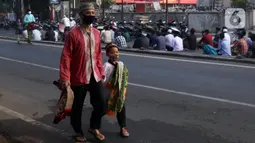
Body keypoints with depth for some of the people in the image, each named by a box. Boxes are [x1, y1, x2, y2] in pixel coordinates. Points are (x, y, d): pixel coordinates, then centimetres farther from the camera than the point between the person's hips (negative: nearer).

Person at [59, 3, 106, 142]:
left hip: (95, 76, 5)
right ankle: (78, 132, 31)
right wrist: (65, 78, -18)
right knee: (77, 106, 10)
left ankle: (94, 127, 33)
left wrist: (101, 72, 13)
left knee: (102, 104, 7)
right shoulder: (73, 33, -12)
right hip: (79, 78, -5)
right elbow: (66, 56, -14)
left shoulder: (96, 33, 7)